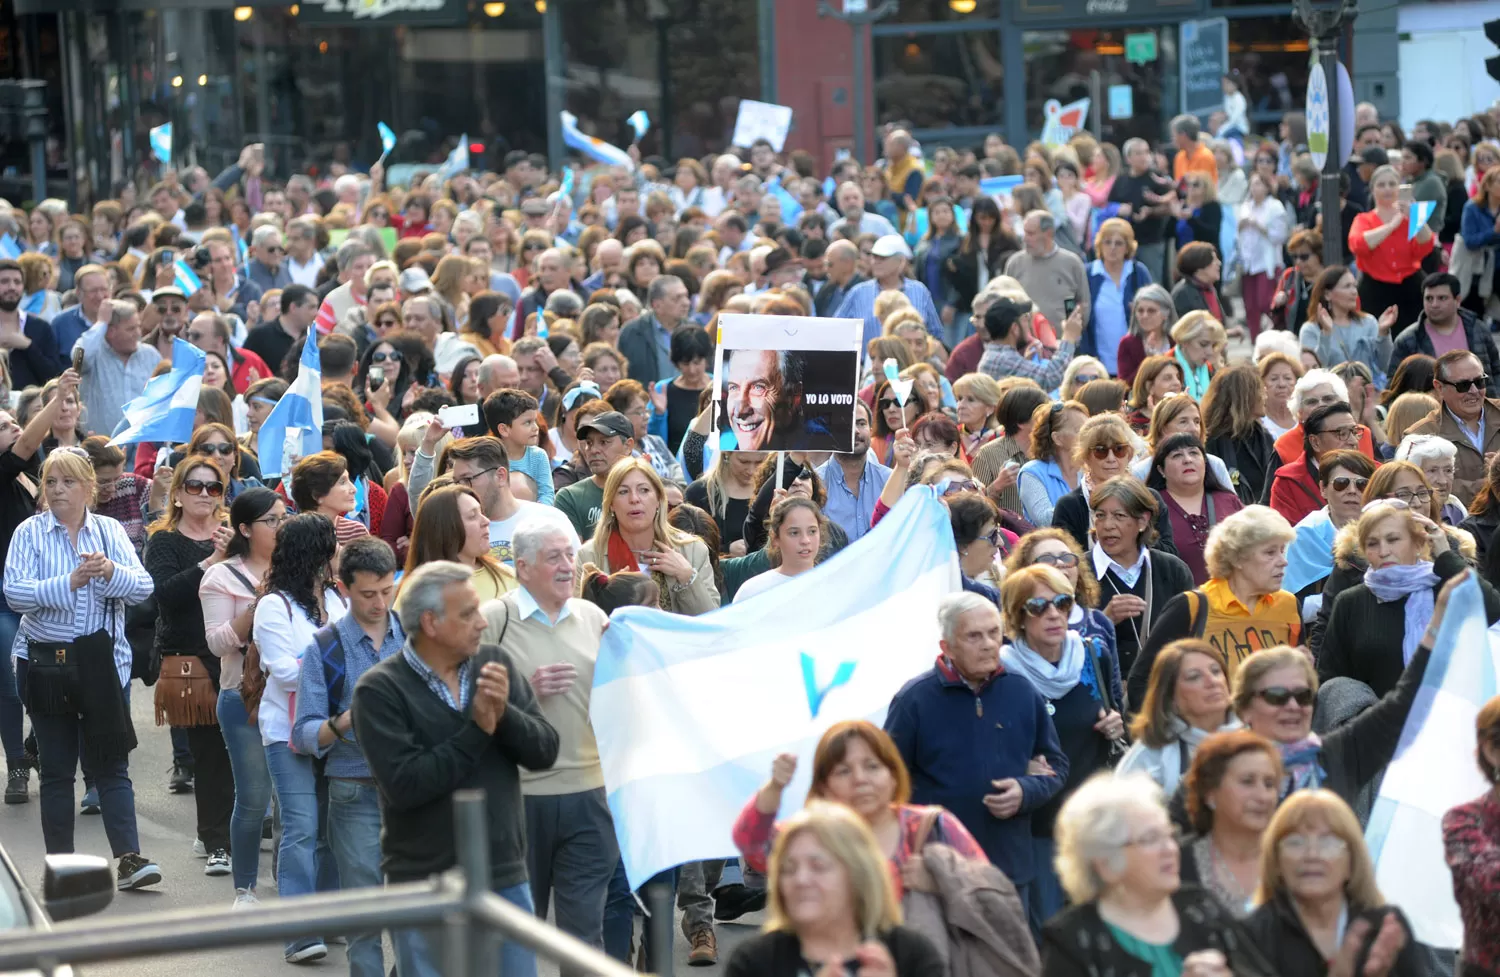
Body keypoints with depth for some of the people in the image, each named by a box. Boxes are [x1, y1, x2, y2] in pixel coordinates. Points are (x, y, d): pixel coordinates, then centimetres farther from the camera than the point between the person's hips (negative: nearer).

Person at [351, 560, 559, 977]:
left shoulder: (496, 664, 4)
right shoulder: (380, 689, -10)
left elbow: (545, 751, 0)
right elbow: (405, 785, -20)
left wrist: (504, 714, -18)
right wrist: (477, 729, -16)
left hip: (506, 879, 4)